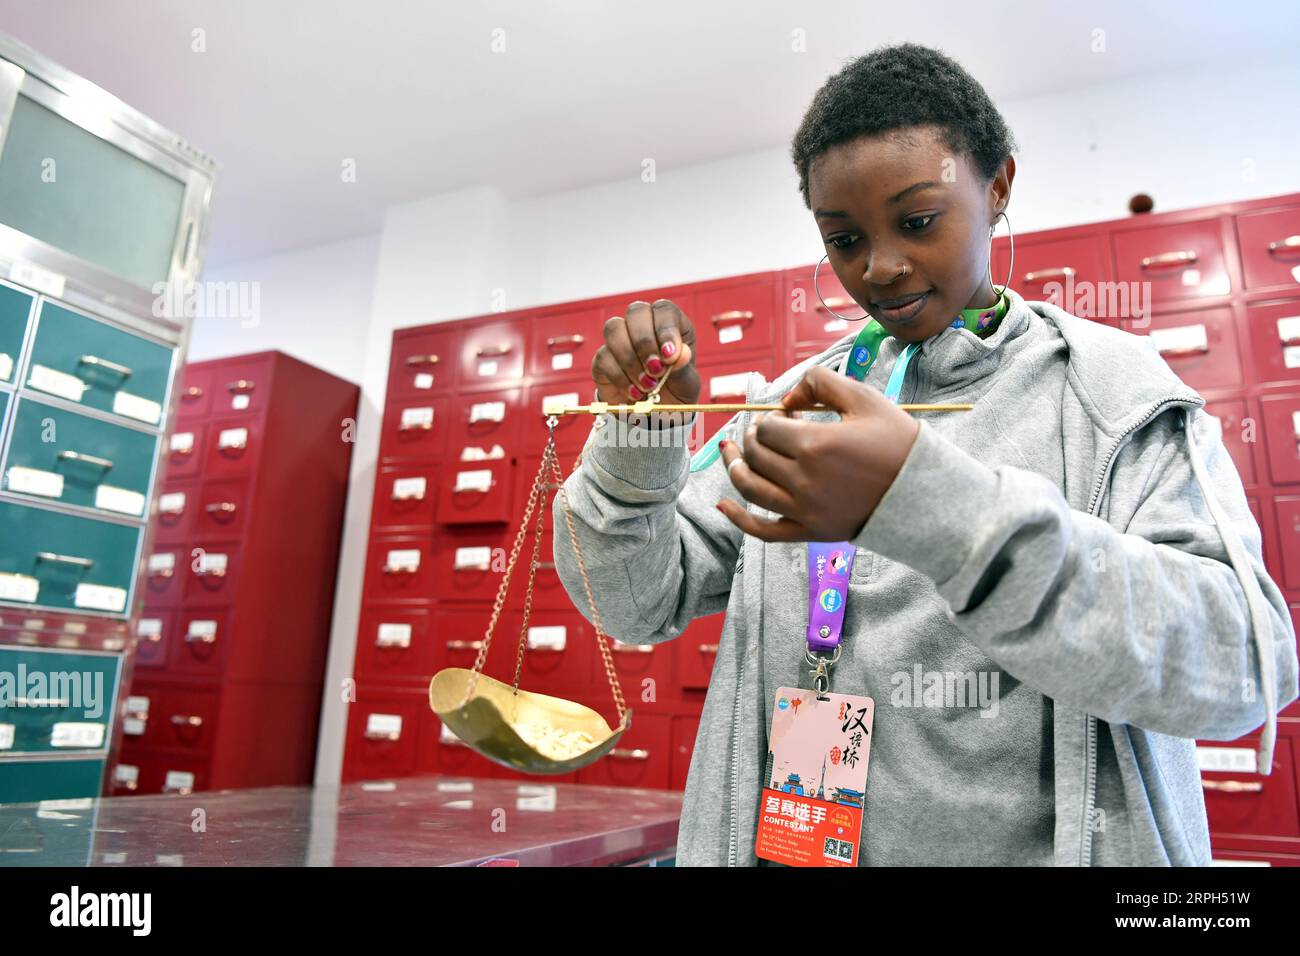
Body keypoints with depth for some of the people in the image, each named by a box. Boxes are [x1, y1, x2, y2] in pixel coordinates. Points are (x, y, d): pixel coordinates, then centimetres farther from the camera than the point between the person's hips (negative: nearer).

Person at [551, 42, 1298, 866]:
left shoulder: (1112, 386, -7)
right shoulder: (797, 404, -1)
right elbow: (639, 605, -1)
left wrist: (934, 505, -31)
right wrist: (635, 443, -19)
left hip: (1041, 843, -2)